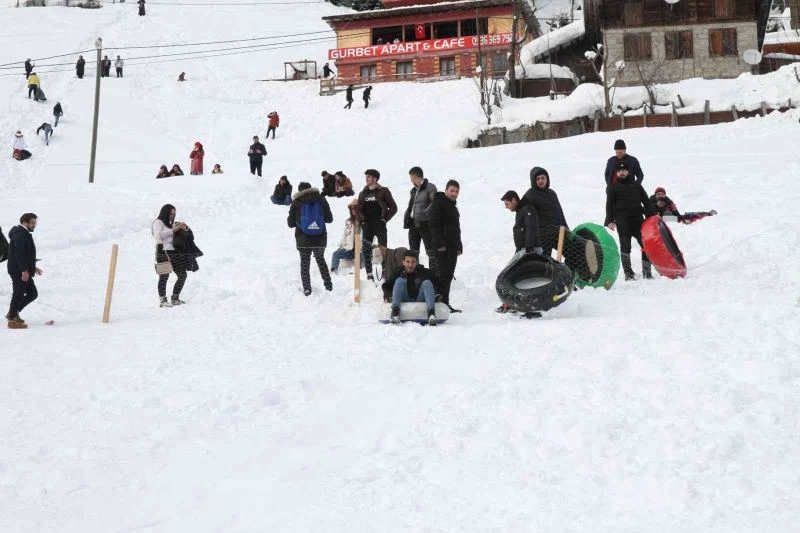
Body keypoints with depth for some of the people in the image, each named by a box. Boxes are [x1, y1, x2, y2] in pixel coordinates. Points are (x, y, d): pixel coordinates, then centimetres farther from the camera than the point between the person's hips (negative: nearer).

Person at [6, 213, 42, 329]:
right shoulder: (20, 235, -17)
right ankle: (12, 319, 3)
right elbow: (19, 254, -24)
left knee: (33, 293, 13)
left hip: (23, 271, 11)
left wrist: (33, 267, 25)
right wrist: (24, 270, -26)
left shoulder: (25, 234, 18)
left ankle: (13, 312, 20)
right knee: (18, 294, -4)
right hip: (19, 272, -11)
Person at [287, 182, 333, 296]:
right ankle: (328, 285, 18)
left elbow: (291, 223, 0)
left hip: (303, 240, -2)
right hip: (320, 239, 2)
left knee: (305, 264, 8)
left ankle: (307, 289, 1)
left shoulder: (296, 203, -5)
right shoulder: (321, 199, -1)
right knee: (321, 260, 21)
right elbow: (329, 219, 3)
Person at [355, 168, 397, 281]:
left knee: (383, 250, -9)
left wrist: (385, 218, -3)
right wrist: (361, 219, 8)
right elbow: (357, 208, 22)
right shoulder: (363, 193, 15)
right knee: (366, 250, 1)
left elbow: (393, 208, 2)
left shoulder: (383, 191, 2)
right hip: (367, 225, 5)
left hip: (379, 224, -5)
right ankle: (369, 276, 4)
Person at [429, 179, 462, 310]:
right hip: (443, 246, -9)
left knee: (448, 275, 10)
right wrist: (439, 243, -23)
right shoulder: (438, 203, -8)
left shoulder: (452, 205, 22)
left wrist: (459, 246, 22)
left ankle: (445, 303, 14)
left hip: (452, 246, 9)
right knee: (444, 274, -12)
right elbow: (434, 225, -16)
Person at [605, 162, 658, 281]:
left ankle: (647, 271, 2)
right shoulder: (613, 187, 10)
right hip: (622, 221, -2)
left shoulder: (636, 185, 17)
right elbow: (609, 205, 5)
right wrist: (610, 221, -5)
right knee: (625, 247, -4)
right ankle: (628, 273, -1)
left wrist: (654, 214, 6)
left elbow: (646, 201, 17)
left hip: (637, 218, 2)